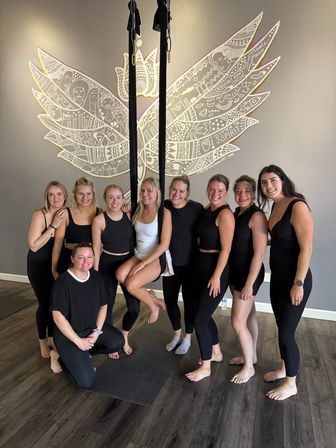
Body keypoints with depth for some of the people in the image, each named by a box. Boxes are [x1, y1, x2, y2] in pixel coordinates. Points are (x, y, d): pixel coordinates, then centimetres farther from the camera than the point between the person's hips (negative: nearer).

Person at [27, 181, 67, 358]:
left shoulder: (66, 214, -8)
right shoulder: (39, 214, -22)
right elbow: (33, 246, -25)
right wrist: (53, 226, -28)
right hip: (38, 265, -4)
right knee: (44, 303, 2)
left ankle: (52, 337, 32)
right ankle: (42, 342, 25)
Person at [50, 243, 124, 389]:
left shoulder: (96, 277, -5)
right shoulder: (63, 283, -23)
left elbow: (103, 306, 4)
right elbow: (58, 317, -21)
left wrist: (96, 332, -7)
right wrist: (78, 341, -17)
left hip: (92, 327, 6)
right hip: (68, 333, -6)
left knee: (117, 342, -16)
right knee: (86, 382, -13)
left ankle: (83, 354, 8)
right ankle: (59, 355, 12)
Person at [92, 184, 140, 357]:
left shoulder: (129, 216, -3)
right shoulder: (99, 220, -11)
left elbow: (135, 241, 7)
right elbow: (96, 249, -7)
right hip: (107, 265, -2)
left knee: (135, 307, 2)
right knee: (107, 306, 9)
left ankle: (124, 336, 34)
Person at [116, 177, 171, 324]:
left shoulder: (164, 213, -13)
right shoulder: (139, 210, 4)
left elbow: (164, 244, -17)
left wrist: (143, 264, -17)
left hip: (156, 258, -5)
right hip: (138, 255, 6)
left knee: (130, 285, -22)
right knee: (120, 275, -22)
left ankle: (153, 306, 10)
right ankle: (150, 296, 4)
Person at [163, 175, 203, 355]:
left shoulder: (197, 209, -15)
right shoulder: (163, 207, -7)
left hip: (191, 264, -3)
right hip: (170, 264, 4)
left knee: (189, 301, 11)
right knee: (169, 301, 14)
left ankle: (187, 338, 35)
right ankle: (177, 335, 40)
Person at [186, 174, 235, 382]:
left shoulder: (225, 214, -16)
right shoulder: (207, 210, 9)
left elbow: (226, 249, -18)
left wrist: (217, 276, -19)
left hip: (216, 269, -8)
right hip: (202, 267, 8)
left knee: (200, 319, -1)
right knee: (205, 314, 20)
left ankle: (205, 367, 18)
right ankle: (216, 352, 41)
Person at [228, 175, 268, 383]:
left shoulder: (257, 216, -17)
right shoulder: (236, 214, 7)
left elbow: (259, 253, -20)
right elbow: (234, 246, 9)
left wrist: (249, 284, -21)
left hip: (249, 273, -8)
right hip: (236, 271, 8)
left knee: (238, 322, -1)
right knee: (249, 316, 20)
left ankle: (249, 367, 19)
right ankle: (251, 356, 38)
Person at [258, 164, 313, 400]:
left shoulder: (297, 206, -19)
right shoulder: (276, 206, 6)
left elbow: (306, 248, -21)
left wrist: (298, 284, -20)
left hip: (294, 279, -8)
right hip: (278, 276, 8)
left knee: (286, 332, 4)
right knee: (282, 328, 21)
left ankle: (291, 384, 25)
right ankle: (284, 368, 41)